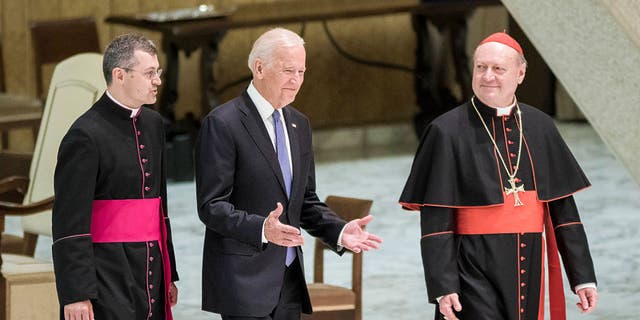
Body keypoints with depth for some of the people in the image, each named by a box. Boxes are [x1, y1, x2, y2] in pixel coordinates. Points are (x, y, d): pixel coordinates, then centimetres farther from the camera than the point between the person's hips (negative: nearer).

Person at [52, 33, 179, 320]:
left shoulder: (153, 124, 14)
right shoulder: (85, 136, -11)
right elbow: (70, 221, -13)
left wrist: (169, 274, 21)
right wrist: (76, 294, -18)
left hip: (151, 277, 7)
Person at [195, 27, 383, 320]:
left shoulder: (299, 125, 15)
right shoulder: (222, 124, -9)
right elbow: (211, 206, -14)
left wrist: (339, 232, 1)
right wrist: (262, 228, -30)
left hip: (289, 280, 7)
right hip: (244, 282, -7)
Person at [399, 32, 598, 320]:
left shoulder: (541, 128, 7)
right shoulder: (447, 132, -6)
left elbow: (563, 209, 10)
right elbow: (435, 222, -8)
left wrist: (583, 277, 7)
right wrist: (443, 287, -15)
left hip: (527, 274, 5)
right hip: (474, 278, -4)